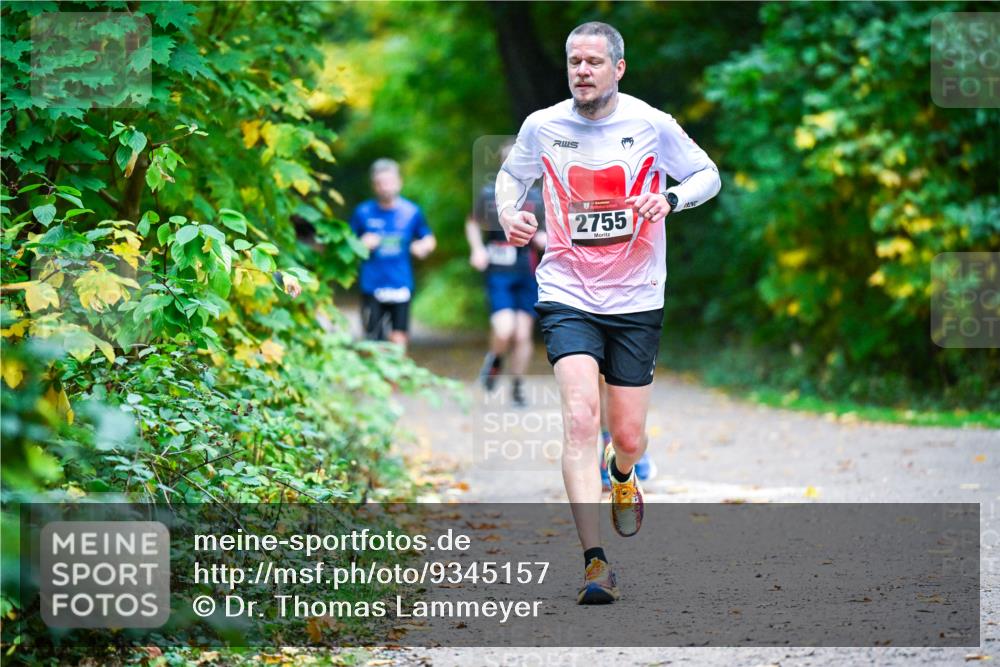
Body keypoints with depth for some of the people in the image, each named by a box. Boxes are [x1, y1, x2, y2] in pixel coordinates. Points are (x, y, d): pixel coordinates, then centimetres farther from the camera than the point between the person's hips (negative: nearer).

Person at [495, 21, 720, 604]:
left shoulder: (652, 125, -6)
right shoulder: (542, 126, -2)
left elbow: (708, 175, 7)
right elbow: (512, 175, 18)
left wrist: (670, 198, -13)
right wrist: (509, 213, -4)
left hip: (637, 300, 1)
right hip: (567, 297, 0)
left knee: (628, 438, 5)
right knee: (580, 418, -20)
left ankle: (623, 477, 46)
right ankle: (594, 562, -21)